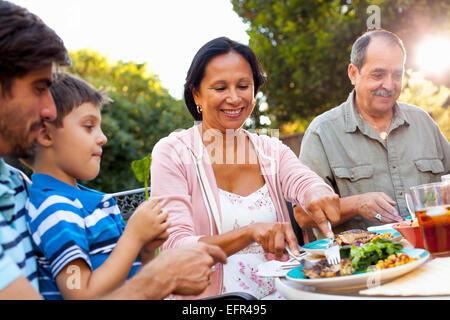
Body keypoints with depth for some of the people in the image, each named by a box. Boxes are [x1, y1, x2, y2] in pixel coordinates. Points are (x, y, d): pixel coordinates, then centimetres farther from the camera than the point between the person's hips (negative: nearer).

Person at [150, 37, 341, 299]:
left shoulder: (273, 150, 9)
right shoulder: (173, 152, -4)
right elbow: (175, 248, -15)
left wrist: (316, 192, -34)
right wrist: (250, 232, -30)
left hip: (278, 291, 3)